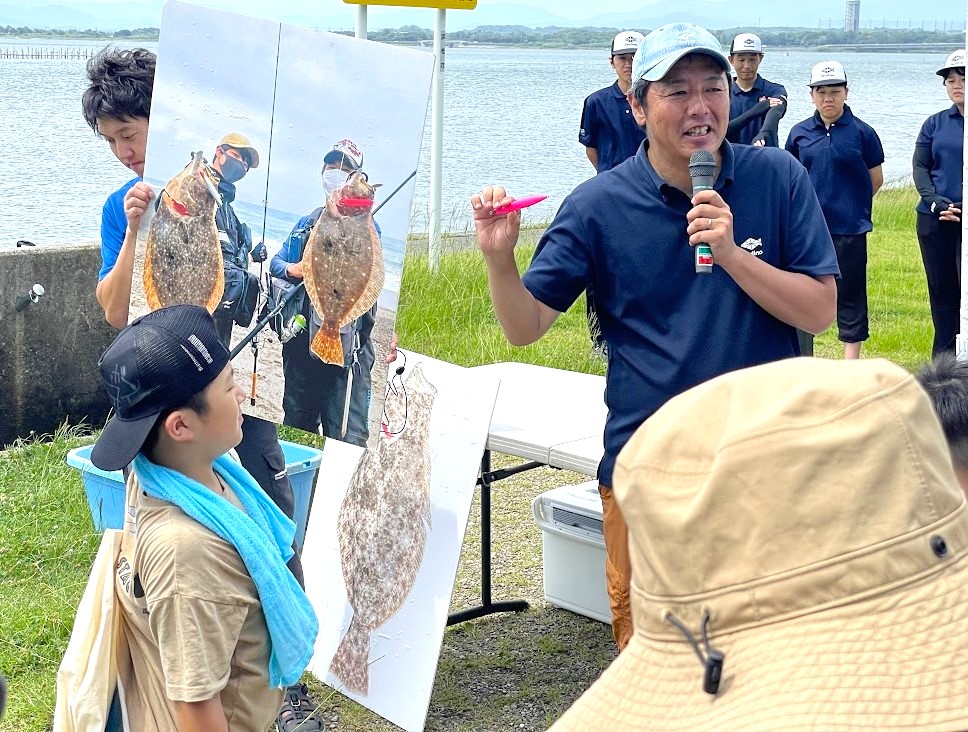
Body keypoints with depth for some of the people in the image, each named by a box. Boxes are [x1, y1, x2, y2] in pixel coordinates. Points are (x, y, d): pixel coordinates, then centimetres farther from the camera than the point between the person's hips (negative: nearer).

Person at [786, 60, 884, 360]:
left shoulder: (862, 132, -3)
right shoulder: (800, 132, 5)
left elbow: (876, 178, 6)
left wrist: (850, 206, 10)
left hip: (849, 228, -3)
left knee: (850, 292, 1)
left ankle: (851, 359, 8)